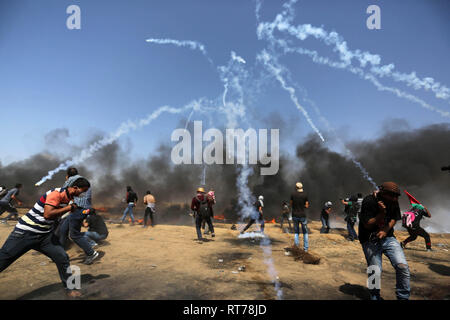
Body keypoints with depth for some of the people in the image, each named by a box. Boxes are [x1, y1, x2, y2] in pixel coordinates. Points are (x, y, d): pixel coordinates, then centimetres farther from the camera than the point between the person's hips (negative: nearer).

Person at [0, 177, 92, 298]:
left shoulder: (67, 197, 4)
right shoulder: (56, 193, -23)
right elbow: (47, 214, -33)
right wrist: (68, 208, -24)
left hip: (45, 235, 7)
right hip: (25, 233, -7)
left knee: (62, 258, -1)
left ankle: (69, 289, 11)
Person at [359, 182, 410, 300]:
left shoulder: (394, 202, -1)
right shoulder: (369, 201, -17)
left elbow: (393, 220, 6)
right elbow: (367, 225, -14)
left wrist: (385, 230, -14)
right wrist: (382, 213, -27)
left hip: (388, 238, 4)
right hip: (370, 241, -4)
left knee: (403, 266, -14)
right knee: (375, 274, -8)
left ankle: (403, 297, 7)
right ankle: (375, 298, 20)